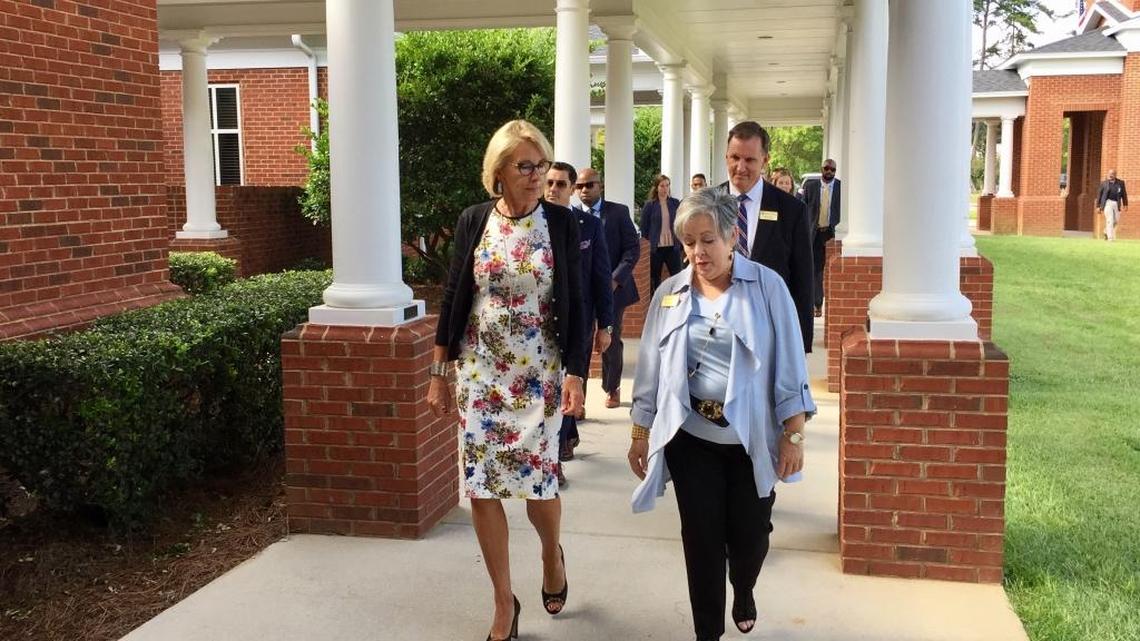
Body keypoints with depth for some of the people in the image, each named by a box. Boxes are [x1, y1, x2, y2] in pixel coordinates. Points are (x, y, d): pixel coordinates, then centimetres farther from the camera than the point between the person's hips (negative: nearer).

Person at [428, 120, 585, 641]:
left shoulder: (561, 222, -3)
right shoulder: (473, 221, 1)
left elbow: (575, 305, -2)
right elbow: (453, 299, 4)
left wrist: (575, 374, -9)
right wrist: (438, 374, 3)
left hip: (539, 375, -1)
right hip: (479, 373, 2)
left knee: (537, 481, -3)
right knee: (481, 485, 1)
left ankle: (552, 555, 33)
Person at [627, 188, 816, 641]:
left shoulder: (767, 286, -6)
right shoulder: (670, 294, 1)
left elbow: (789, 365, -6)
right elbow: (650, 368, 5)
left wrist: (794, 434, -9)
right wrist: (640, 434, 6)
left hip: (752, 437, -1)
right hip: (691, 436, 1)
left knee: (750, 532, 10)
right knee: (702, 536, 5)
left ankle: (743, 592, 45)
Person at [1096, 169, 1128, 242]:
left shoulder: (1120, 183, 6)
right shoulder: (1104, 183, 1)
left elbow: (1124, 194, 11)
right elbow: (1099, 194, 4)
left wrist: (1125, 204, 8)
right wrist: (1098, 206, 1)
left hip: (1116, 204, 3)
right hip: (1107, 203, -3)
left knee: (1116, 220, 11)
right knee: (1109, 220, -12)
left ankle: (1106, 232, 36)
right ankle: (1110, 238, -11)